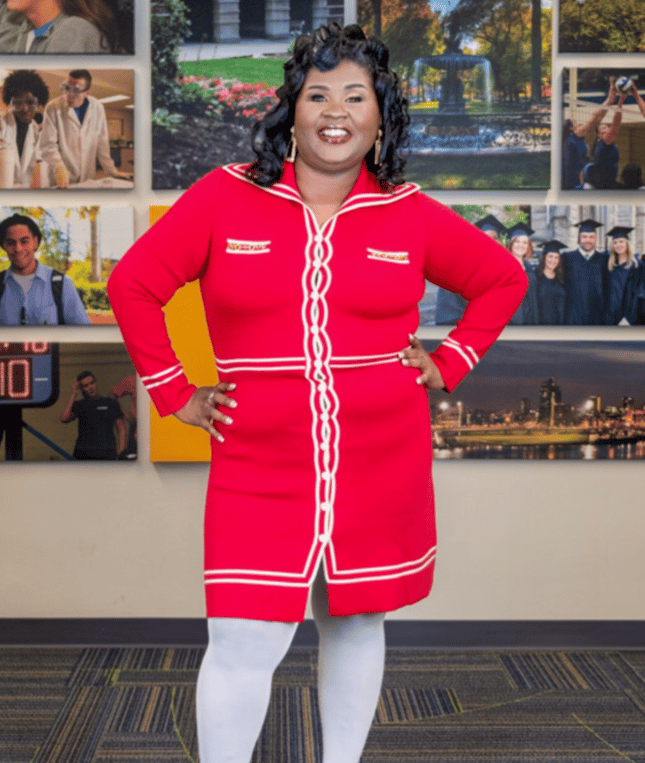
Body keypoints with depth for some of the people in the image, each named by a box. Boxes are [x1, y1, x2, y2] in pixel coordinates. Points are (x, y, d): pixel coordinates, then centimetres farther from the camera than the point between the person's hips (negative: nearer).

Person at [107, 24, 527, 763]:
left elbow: (503, 279, 16)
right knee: (243, 643, -3)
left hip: (382, 472, 2)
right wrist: (176, 396, 0)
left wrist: (447, 364, 6)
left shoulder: (410, 214, 2)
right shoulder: (224, 198, -1)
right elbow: (132, 285, 4)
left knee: (356, 621, 15)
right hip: (259, 473, -2)